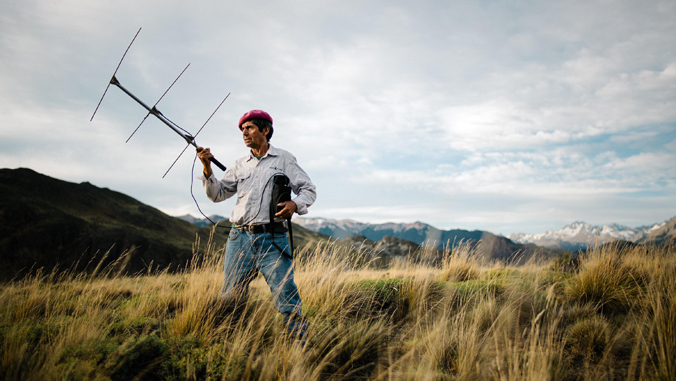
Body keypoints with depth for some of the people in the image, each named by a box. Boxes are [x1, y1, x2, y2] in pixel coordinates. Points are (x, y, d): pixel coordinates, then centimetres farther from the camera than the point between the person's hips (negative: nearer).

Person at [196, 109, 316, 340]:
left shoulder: (284, 159, 8)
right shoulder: (240, 165, 18)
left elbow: (309, 190, 7)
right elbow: (218, 194, 16)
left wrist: (295, 204, -14)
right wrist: (207, 169, 1)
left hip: (273, 240, -4)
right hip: (240, 237, 4)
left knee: (286, 299, -7)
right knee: (230, 297, 7)